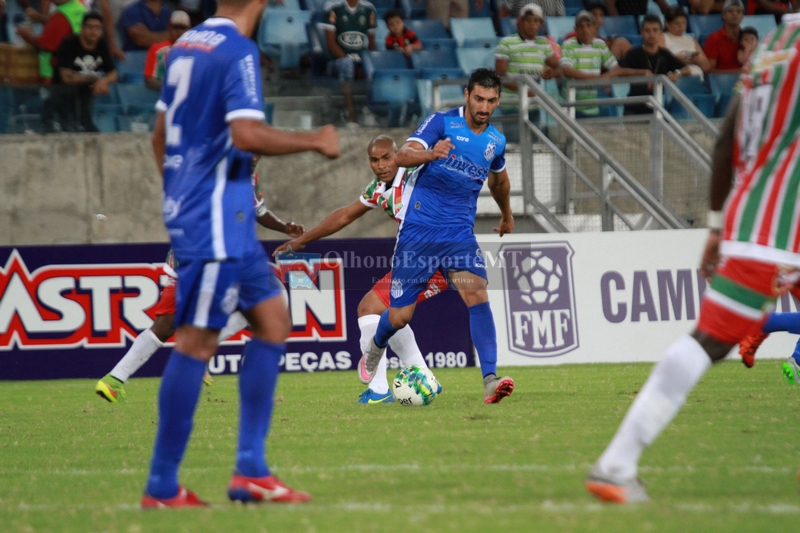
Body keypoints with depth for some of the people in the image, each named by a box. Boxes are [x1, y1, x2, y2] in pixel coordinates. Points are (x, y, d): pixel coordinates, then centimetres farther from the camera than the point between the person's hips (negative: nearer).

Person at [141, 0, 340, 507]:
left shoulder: (185, 47, 14)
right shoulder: (238, 52, -13)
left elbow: (161, 133, 21)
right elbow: (247, 134, -24)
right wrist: (315, 140, -12)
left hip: (189, 208, 10)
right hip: (217, 216, -10)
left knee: (273, 319, 11)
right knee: (198, 341, -7)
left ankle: (251, 470, 7)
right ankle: (162, 488, -4)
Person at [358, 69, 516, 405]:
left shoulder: (495, 141, 9)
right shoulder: (442, 122, -7)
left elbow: (498, 178, 32)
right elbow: (403, 156, -22)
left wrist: (507, 214, 46)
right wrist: (432, 153, -43)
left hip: (460, 235, 3)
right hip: (418, 230, -3)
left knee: (477, 295, -22)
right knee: (400, 316, 4)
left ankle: (490, 381, -28)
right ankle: (375, 349, 39)